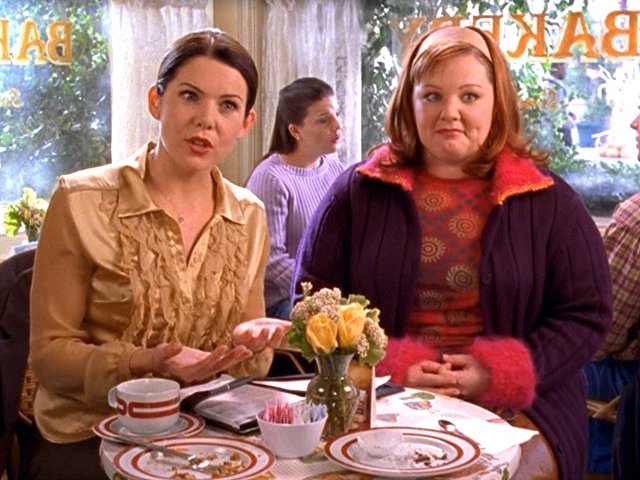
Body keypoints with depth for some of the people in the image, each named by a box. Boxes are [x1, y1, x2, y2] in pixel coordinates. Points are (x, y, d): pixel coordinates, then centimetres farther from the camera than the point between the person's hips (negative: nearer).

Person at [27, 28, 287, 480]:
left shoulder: (250, 216, 3)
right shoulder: (81, 201, -9)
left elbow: (245, 360, 11)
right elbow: (50, 353, -6)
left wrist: (249, 342, -12)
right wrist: (144, 362, -23)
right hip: (89, 441, -4)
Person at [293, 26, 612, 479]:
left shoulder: (548, 200, 5)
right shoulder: (357, 192, 6)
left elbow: (585, 314, 5)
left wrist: (502, 373, -10)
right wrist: (386, 367, -9)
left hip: (515, 411, 1)